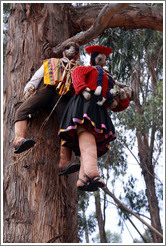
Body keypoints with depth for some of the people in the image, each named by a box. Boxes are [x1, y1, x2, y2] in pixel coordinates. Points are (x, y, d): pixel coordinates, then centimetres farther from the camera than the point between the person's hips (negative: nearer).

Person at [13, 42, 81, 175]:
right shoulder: (50, 62, 36)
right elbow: (35, 78, 29)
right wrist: (30, 88, 10)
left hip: (64, 97, -1)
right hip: (47, 90, 1)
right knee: (22, 111, -28)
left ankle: (64, 162, -38)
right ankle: (19, 140, -49)